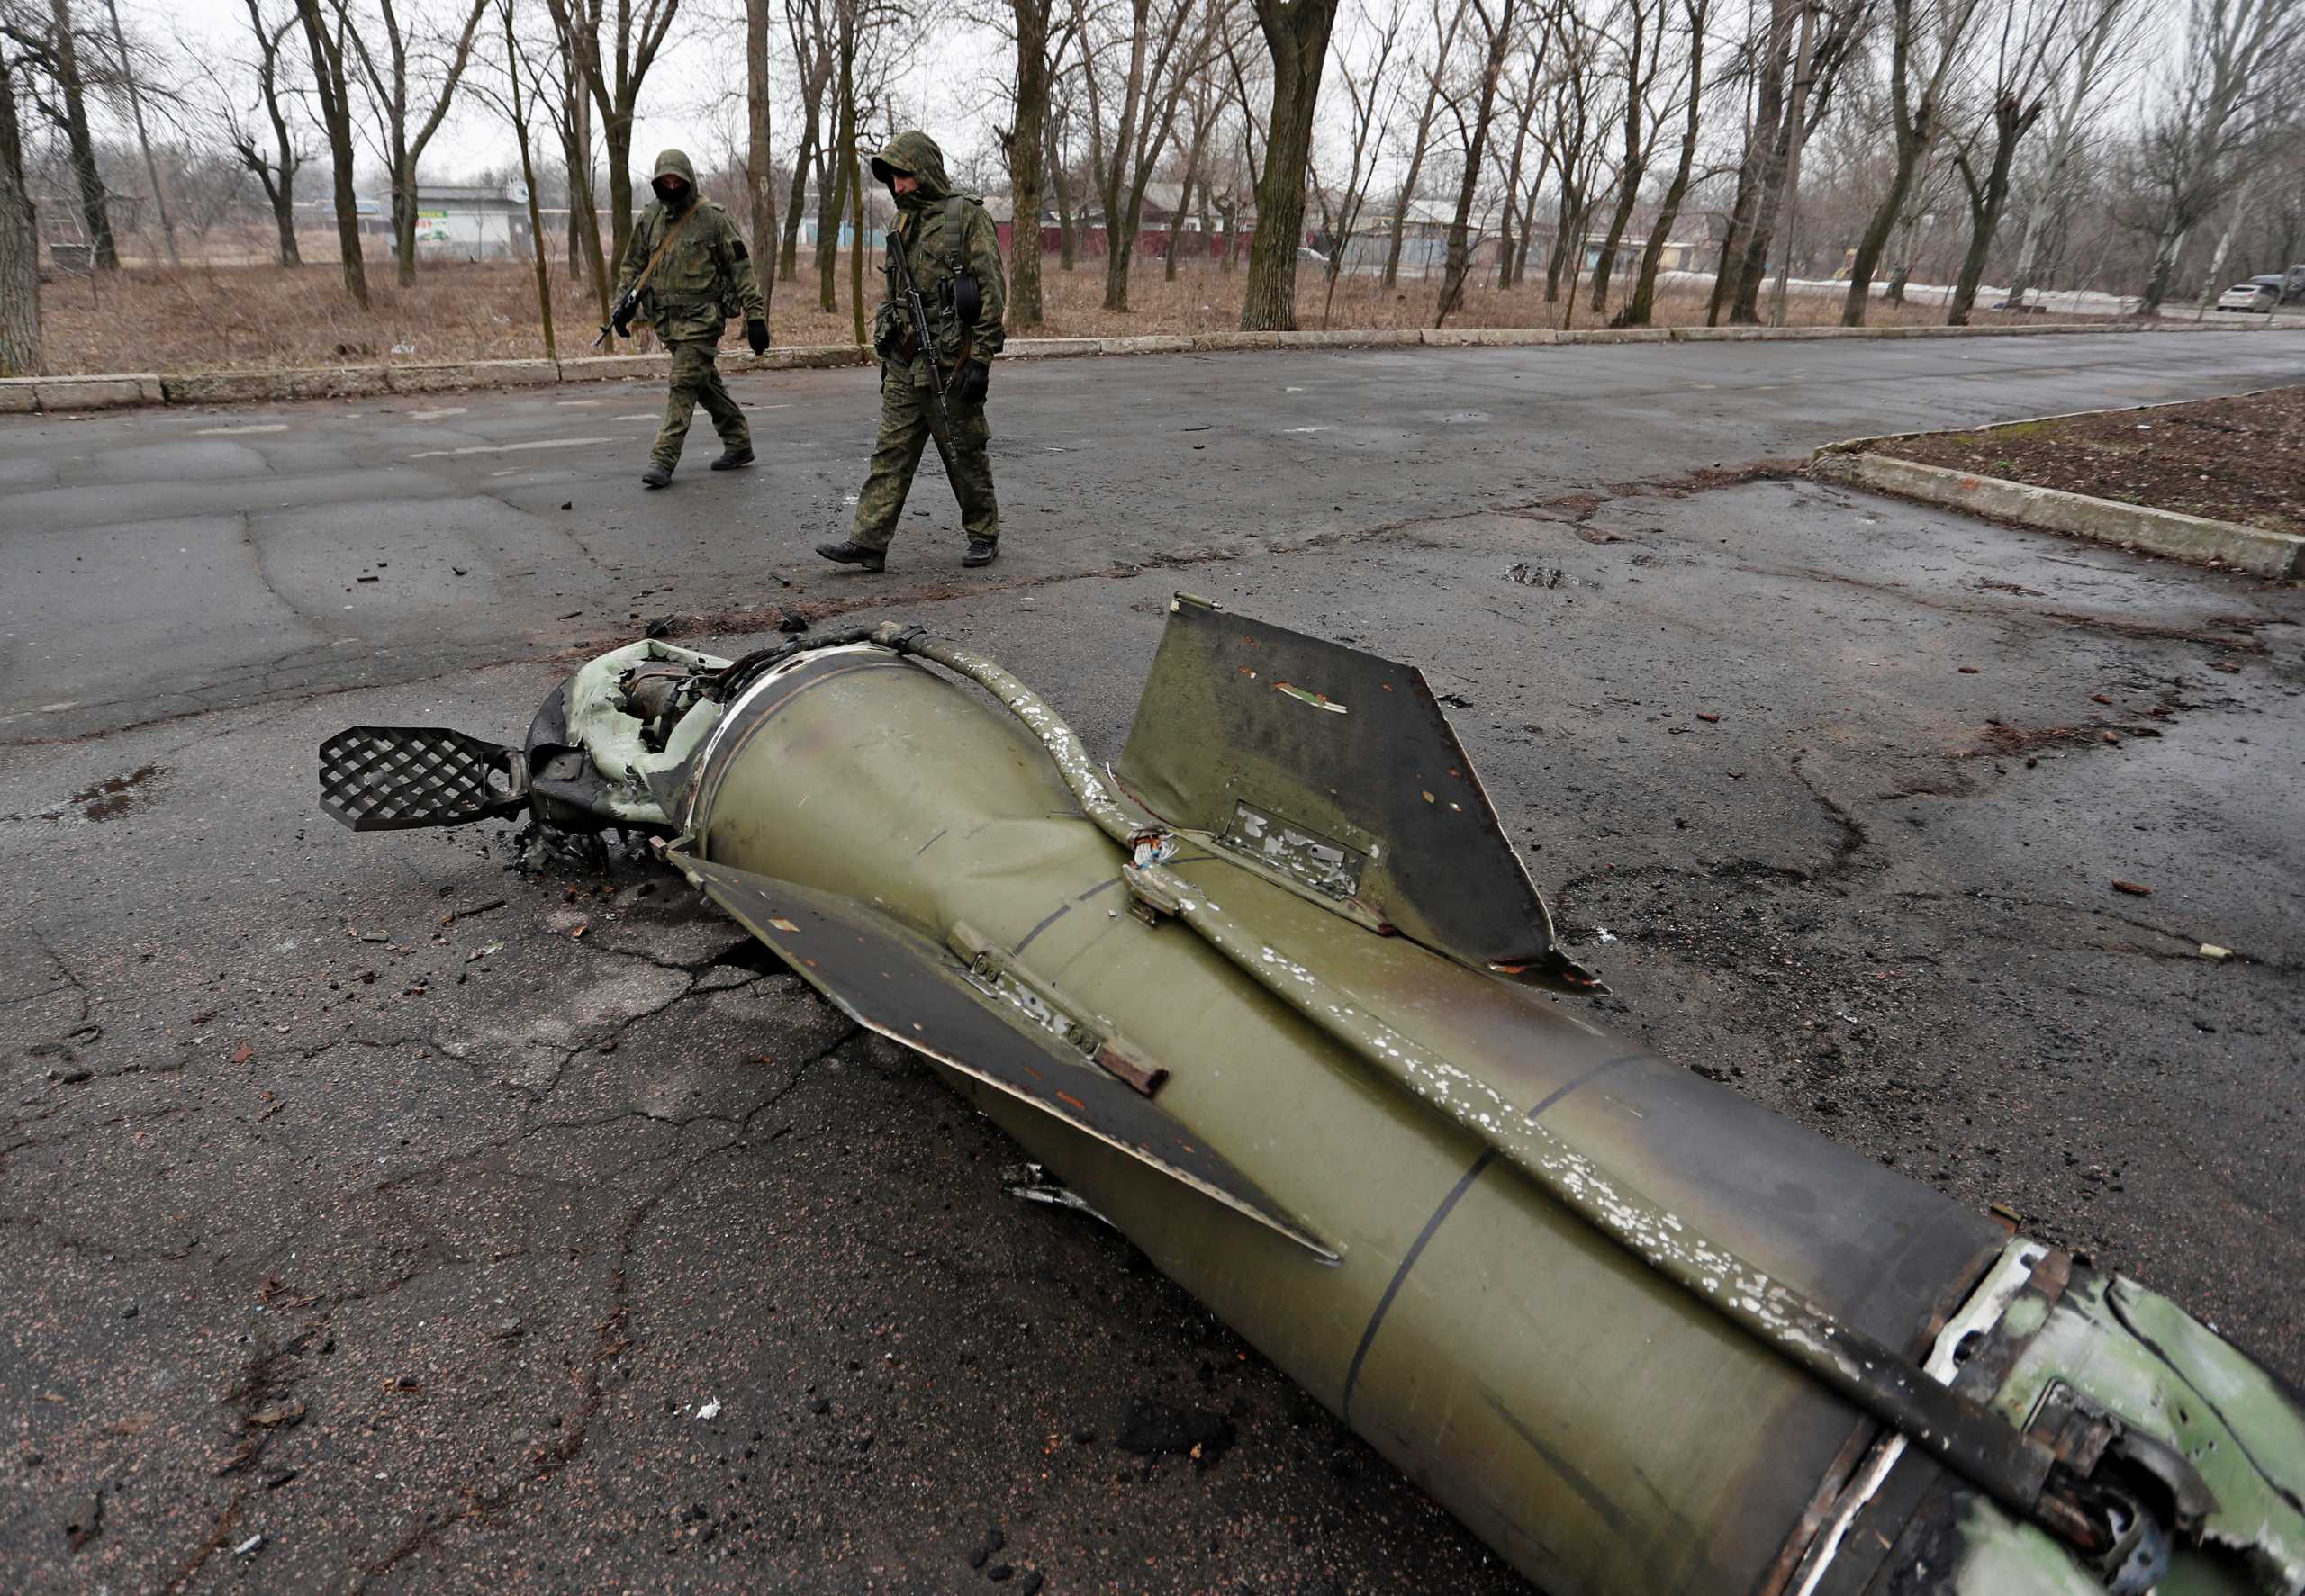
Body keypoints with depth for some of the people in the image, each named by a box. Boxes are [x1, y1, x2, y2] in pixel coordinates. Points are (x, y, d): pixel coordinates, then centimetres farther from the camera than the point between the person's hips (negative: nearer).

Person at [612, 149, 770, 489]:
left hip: (701, 320, -6)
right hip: (667, 320, 6)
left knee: (684, 386, -10)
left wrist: (755, 316, -10)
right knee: (706, 384, 13)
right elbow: (633, 265, 19)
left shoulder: (712, 218, -5)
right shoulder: (650, 219, 10)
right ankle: (738, 444, 26)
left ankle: (663, 460, -10)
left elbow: (740, 269, -5)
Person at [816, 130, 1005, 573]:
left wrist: (981, 359, -17)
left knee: (965, 455, 4)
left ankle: (984, 536, 19)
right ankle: (868, 542, 1)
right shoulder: (904, 223, 16)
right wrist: (888, 355, 22)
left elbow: (991, 291, -12)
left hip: (950, 365, -7)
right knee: (890, 454, 2)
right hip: (903, 366, 7)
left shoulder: (967, 216, -6)